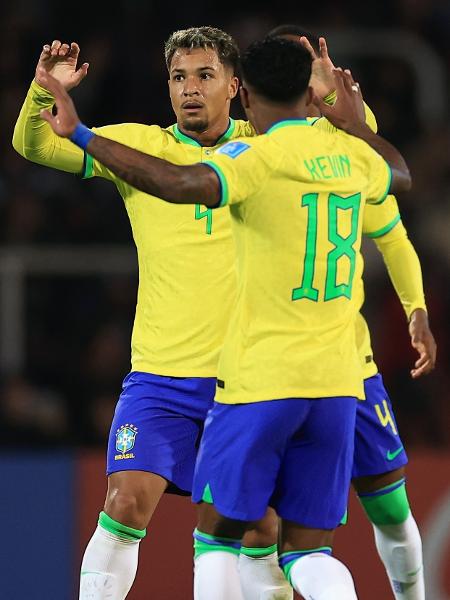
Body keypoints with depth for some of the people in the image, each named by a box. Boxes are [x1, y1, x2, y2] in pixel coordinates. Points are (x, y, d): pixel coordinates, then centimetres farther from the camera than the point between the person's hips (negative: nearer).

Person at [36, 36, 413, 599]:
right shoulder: (352, 154, 9)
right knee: (306, 549, 8)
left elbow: (182, 184, -29)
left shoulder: (259, 156, -11)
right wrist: (357, 125, 46)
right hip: (336, 382, 5)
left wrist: (81, 134, -25)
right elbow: (400, 176, 33)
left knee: (219, 533, 7)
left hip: (260, 379, -5)